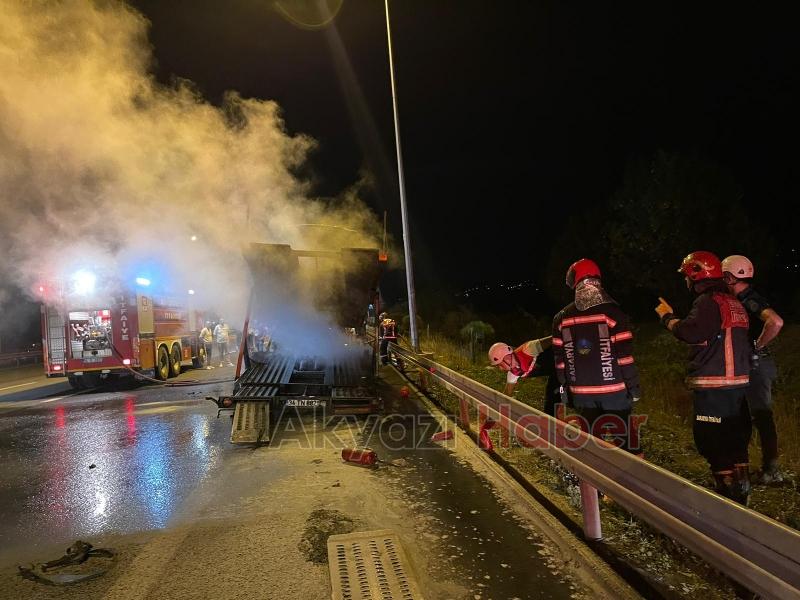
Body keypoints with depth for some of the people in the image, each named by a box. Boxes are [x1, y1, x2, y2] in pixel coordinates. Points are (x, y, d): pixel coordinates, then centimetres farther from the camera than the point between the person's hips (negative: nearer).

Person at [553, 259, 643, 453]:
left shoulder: (562, 318, 2)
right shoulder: (612, 312, -10)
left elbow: (560, 360, 6)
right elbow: (625, 357, -12)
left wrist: (566, 388, 17)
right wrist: (634, 388, -3)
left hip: (581, 393, 3)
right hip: (614, 391, -3)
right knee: (625, 440, 9)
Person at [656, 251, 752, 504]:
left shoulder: (708, 301, -14)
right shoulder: (734, 302, 16)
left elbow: (692, 333, -26)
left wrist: (668, 317, -13)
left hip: (713, 387, -10)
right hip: (738, 381, 10)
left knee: (714, 444, -3)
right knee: (736, 439, 18)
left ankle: (729, 495, 2)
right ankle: (741, 492, 30)